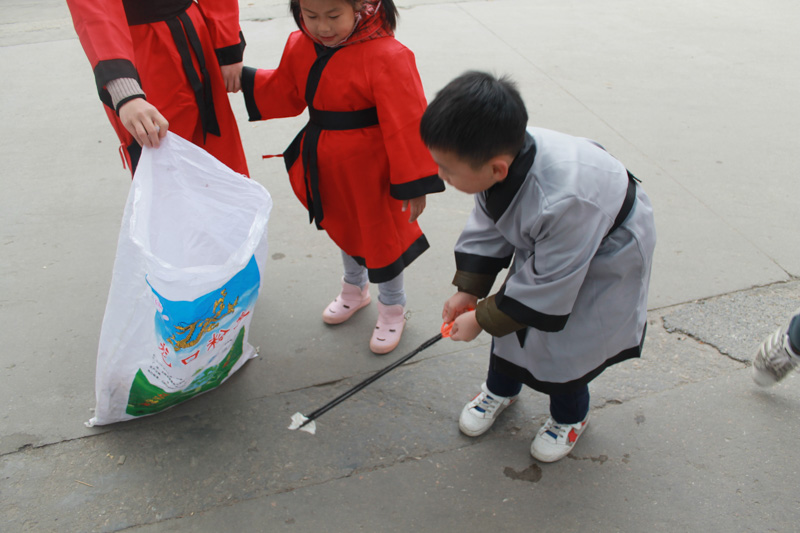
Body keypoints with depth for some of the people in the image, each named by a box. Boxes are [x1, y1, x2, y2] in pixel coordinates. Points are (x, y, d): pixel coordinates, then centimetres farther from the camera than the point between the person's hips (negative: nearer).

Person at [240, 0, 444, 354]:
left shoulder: (386, 56, -26)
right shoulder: (300, 47, -5)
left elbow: (406, 124, -24)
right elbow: (285, 93, 13)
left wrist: (414, 183, -22)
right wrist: (245, 80, 3)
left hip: (369, 169, -6)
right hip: (327, 166, 7)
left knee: (382, 235, 10)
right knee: (343, 227, 26)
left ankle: (392, 307, 36)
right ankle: (355, 289, 54)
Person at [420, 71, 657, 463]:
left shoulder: (563, 202, -46)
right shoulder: (501, 153, -25)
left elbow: (545, 288, -31)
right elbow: (486, 228, -6)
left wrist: (480, 319, -19)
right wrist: (467, 291, -7)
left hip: (604, 257, -6)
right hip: (542, 243, 7)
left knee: (565, 344, 2)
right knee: (510, 314, 11)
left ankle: (569, 416, 35)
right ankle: (501, 388, 41)